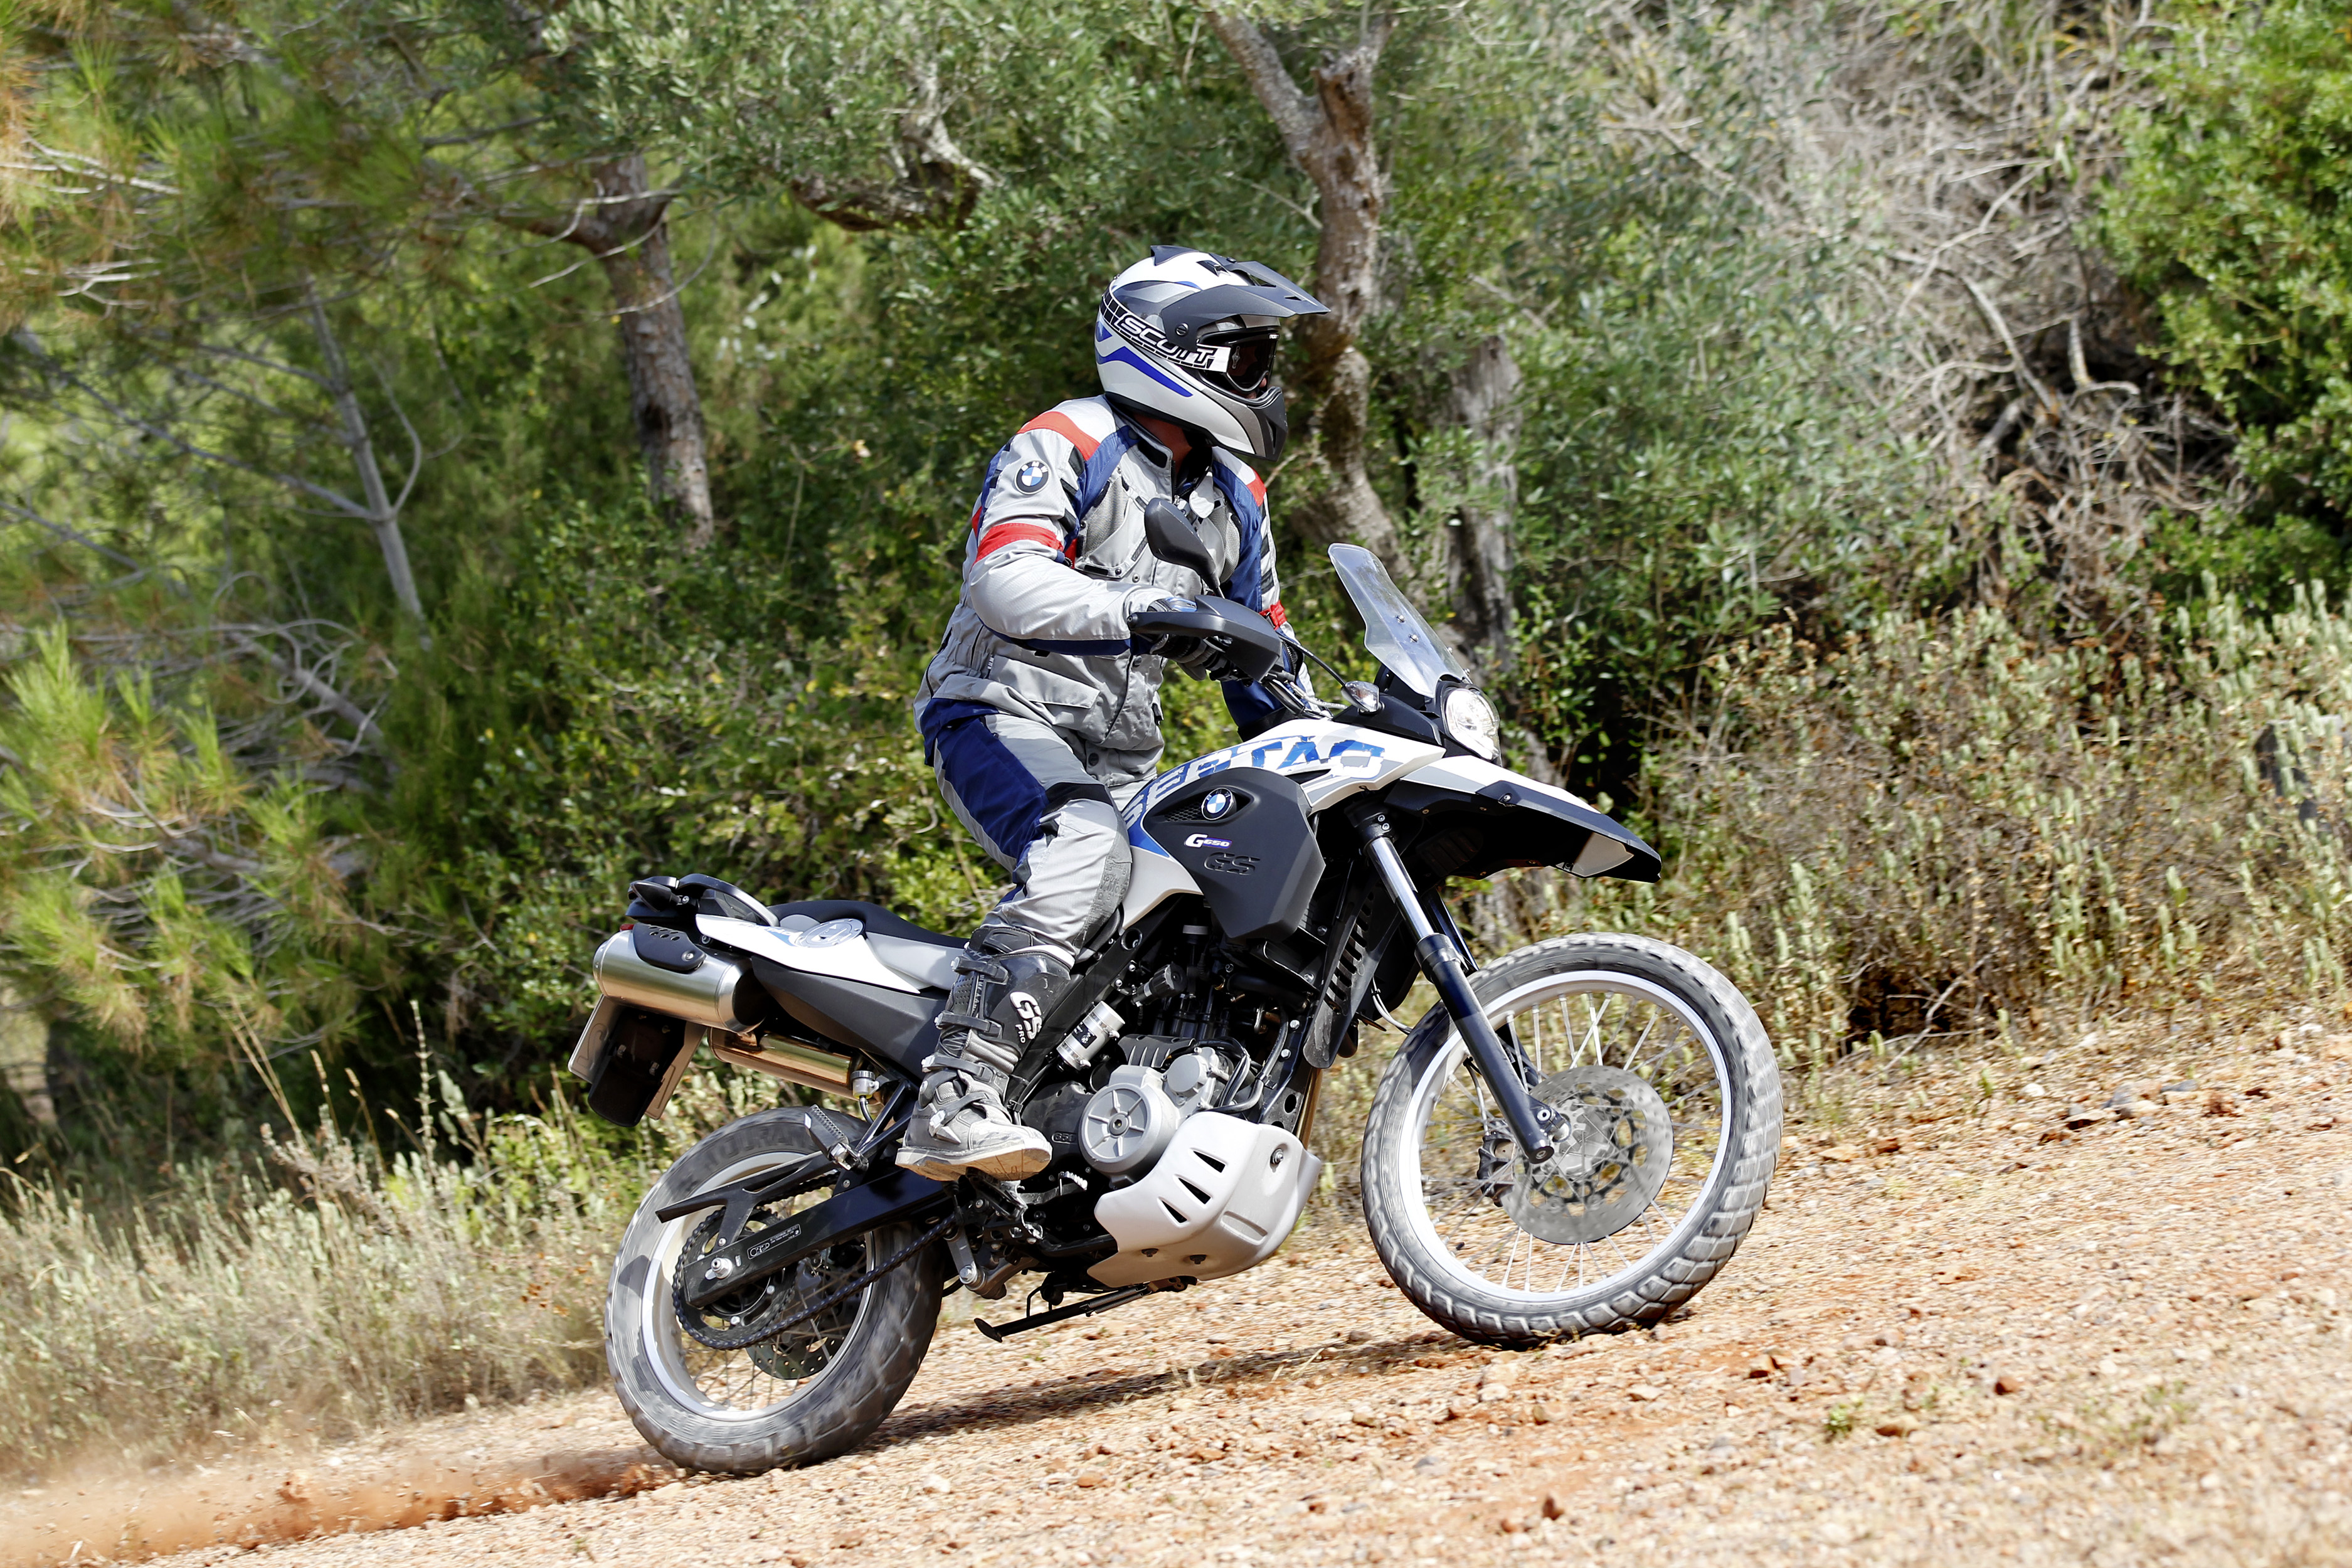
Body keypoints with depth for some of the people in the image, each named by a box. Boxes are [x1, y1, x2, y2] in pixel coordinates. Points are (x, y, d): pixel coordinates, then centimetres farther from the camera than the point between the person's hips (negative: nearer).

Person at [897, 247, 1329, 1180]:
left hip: (1121, 755, 9)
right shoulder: (1065, 446, -9)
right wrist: (1146, 608, -36)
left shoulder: (1233, 496, 16)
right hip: (1003, 714, -9)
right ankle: (955, 1104, -44)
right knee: (1085, 857, -36)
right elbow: (1006, 582, -25)